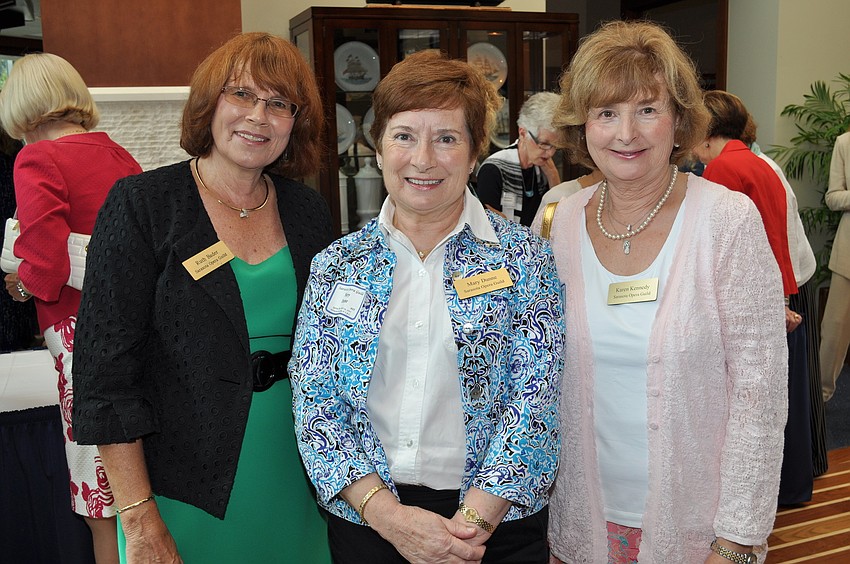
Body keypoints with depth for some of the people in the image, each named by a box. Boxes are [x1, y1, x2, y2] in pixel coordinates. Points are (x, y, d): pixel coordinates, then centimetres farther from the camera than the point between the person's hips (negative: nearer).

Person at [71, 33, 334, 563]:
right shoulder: (142, 204, -10)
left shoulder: (309, 212, 3)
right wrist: (140, 520, -15)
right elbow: (106, 368, -12)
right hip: (187, 494, -4)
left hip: (295, 481, 4)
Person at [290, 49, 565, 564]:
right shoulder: (337, 265, 0)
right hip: (363, 516, 2)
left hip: (498, 523, -1)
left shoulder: (525, 259, -5)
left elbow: (534, 401, -11)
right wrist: (386, 512, -16)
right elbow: (314, 402, -5)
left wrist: (473, 520, -20)